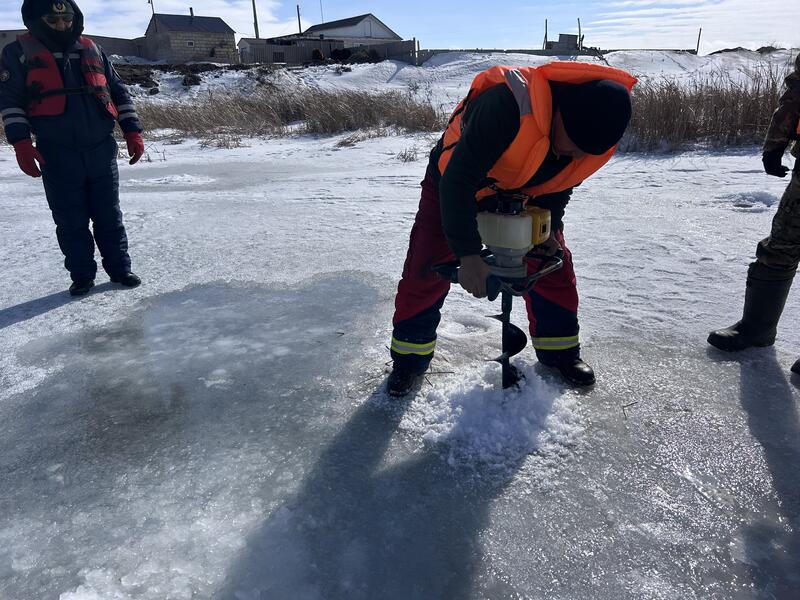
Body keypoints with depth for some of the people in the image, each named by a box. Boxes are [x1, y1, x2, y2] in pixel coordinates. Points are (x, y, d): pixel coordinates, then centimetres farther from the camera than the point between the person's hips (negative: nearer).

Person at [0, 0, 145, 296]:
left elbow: (119, 92, 15)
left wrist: (132, 131, 6)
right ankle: (81, 275, 15)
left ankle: (119, 268, 17)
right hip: (57, 156, -2)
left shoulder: (91, 50, 12)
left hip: (102, 151, 2)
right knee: (71, 222, 3)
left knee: (109, 216, 7)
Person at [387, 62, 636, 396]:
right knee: (427, 271, -8)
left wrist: (548, 227, -11)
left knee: (555, 267, 1)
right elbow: (457, 181, -38)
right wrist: (467, 254, -37)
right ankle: (410, 355, 10)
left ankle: (559, 350, 20)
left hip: (522, 194, 5)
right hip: (452, 186, -4)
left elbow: (563, 181, 0)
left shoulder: (596, 124, -20)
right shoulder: (506, 105, -42)